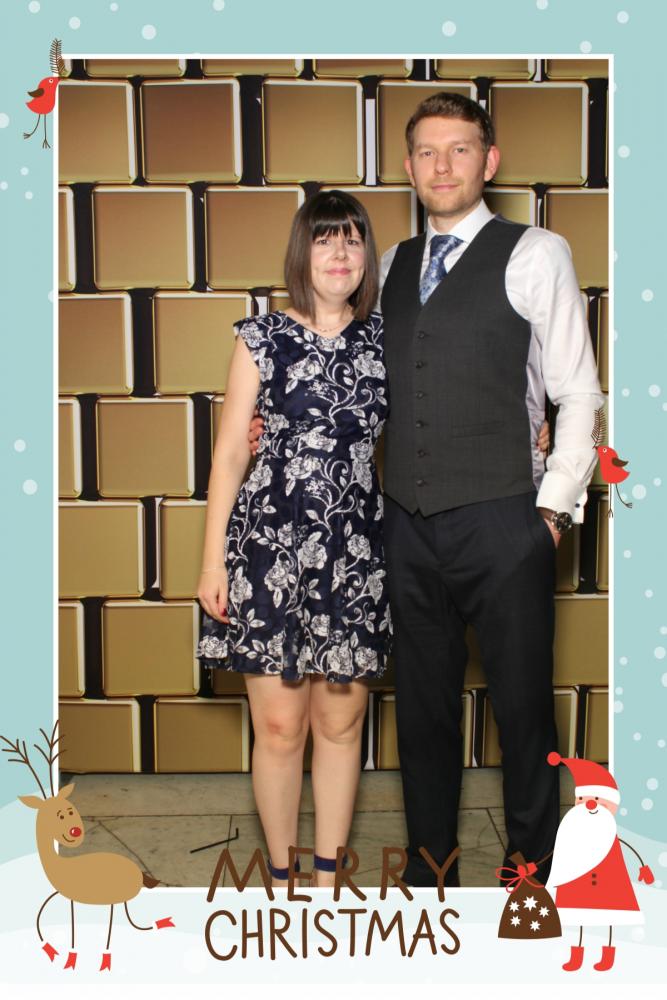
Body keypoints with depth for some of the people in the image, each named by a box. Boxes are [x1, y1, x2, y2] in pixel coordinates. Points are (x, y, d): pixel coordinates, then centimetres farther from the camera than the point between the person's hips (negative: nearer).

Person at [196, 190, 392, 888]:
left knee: (341, 722, 10)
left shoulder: (385, 339, 7)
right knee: (279, 726, 3)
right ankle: (281, 874, 23)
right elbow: (229, 453, 0)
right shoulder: (263, 339, 0)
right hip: (271, 546, -2)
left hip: (356, 550, 2)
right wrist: (213, 561, -2)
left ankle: (328, 873, 27)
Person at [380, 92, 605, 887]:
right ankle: (427, 871, 28)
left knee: (522, 709, 4)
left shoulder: (534, 255, -1)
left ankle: (530, 876, 22)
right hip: (409, 524, 5)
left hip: (503, 523, -4)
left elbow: (578, 391, -2)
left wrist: (555, 507, -6)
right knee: (422, 706, 13)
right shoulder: (392, 266, 14)